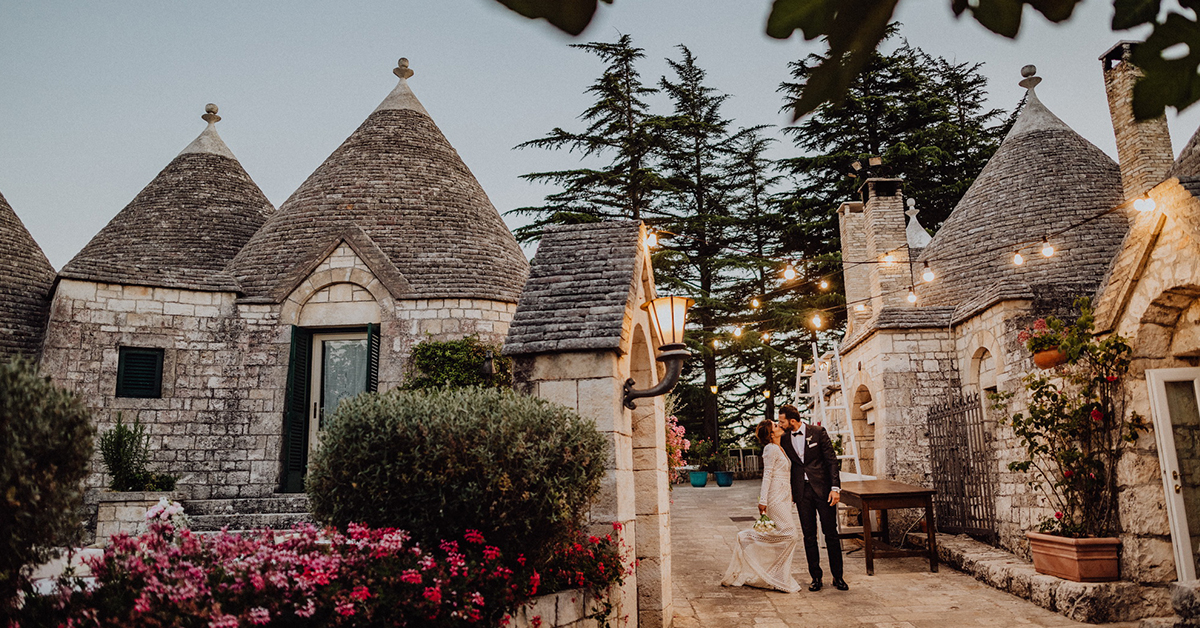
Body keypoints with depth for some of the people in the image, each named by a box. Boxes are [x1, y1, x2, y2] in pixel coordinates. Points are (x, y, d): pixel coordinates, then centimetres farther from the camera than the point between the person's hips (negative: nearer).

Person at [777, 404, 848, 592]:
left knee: (831, 534, 2)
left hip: (823, 489, -3)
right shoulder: (785, 439, 6)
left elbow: (831, 460, -5)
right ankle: (816, 577, 15)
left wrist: (835, 487, -11)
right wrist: (788, 491, 11)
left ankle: (837, 577, 13)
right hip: (802, 491, 3)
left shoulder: (818, 432, -5)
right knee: (809, 535, 5)